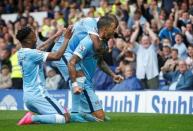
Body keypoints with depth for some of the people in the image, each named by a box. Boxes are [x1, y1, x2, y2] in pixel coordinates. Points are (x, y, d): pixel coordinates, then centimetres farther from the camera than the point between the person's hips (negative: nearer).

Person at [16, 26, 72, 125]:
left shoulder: (21, 53, 9)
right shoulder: (32, 54, -17)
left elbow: (41, 48, 24)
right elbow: (56, 56, -19)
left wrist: (56, 35, 27)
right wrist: (66, 39, -11)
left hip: (27, 96, 9)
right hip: (38, 95, -9)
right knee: (65, 117, -12)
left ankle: (32, 116, 1)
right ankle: (33, 118, -18)